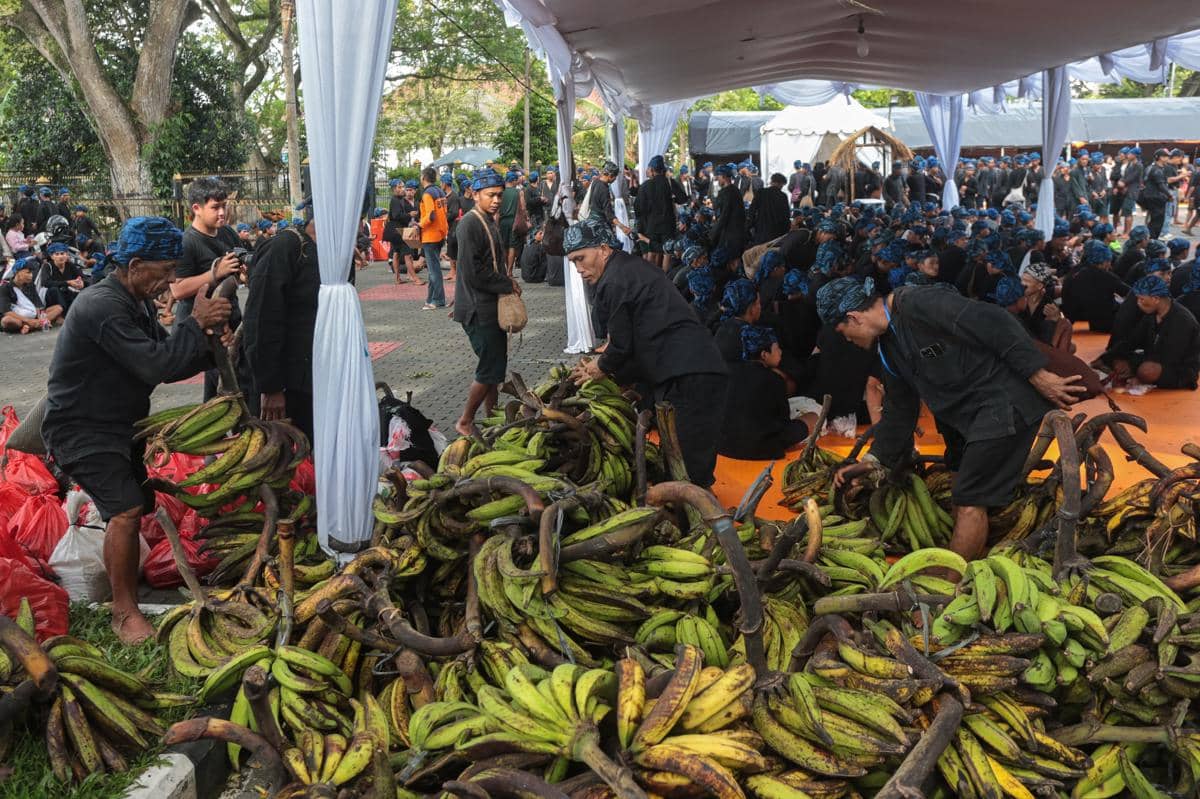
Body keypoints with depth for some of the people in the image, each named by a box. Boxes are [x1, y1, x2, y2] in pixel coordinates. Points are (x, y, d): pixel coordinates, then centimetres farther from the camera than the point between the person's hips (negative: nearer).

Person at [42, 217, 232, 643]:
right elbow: (155, 367, -32)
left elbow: (167, 364, 7)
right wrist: (196, 323, -24)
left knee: (129, 510, 21)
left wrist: (209, 349, -9)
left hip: (119, 425, 10)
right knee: (127, 510, -22)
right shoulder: (103, 307, -27)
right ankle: (125, 613, -10)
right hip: (81, 429, -10)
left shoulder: (138, 303, 5)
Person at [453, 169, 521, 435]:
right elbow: (472, 273, -23)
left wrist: (507, 280, 6)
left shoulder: (488, 222, 14)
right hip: (478, 310, -9)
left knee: (495, 368, 14)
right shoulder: (469, 224, -16)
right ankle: (465, 422, 8)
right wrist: (507, 286, -14)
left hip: (491, 306, 10)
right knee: (490, 370, -7)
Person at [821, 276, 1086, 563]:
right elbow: (899, 409, 18)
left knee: (970, 502, -9)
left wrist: (1038, 376, -23)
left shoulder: (920, 303, -19)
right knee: (962, 498, 20)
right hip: (966, 411, 10)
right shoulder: (889, 345, 11)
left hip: (1006, 399, -10)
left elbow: (993, 323, -24)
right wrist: (873, 461, 14)